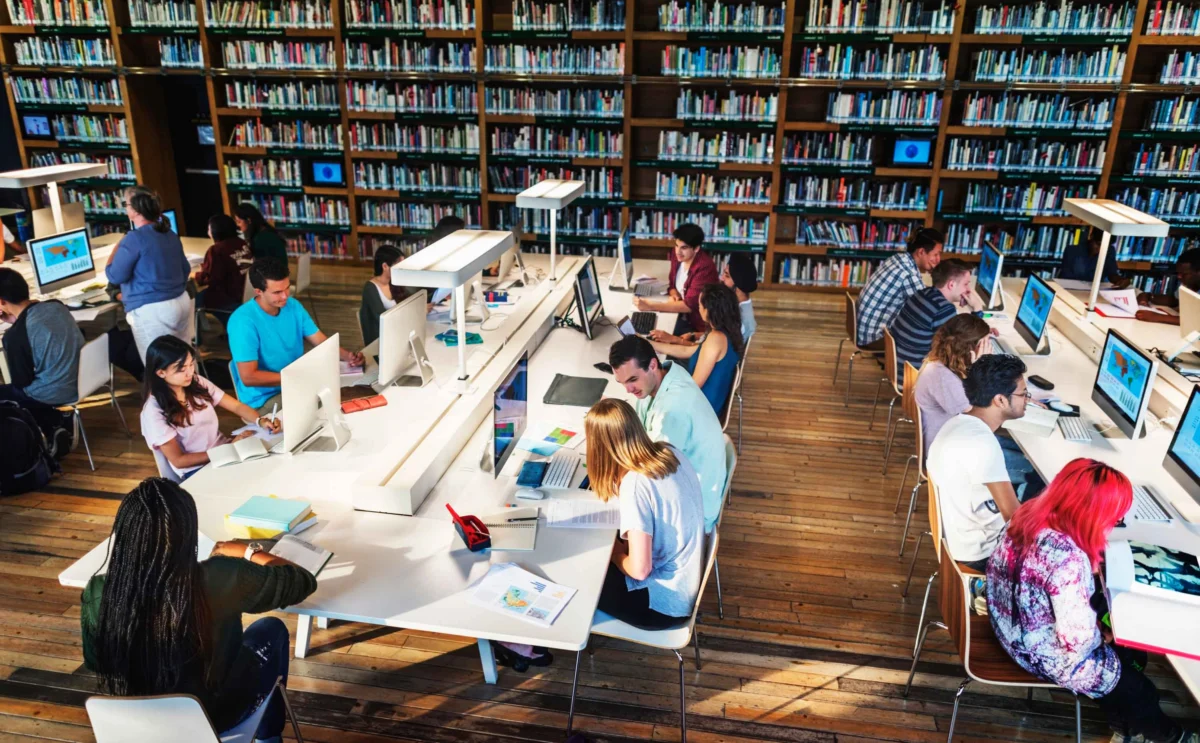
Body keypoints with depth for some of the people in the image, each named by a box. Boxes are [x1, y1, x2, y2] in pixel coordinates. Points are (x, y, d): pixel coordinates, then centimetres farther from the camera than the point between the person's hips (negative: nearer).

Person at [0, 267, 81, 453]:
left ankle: (52, 427, 11)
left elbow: (21, 382, -10)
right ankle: (62, 423, 19)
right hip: (81, 380, 7)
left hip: (54, 394, -7)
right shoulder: (56, 305, -5)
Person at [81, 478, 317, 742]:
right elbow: (304, 581, -15)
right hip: (213, 719, -3)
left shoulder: (97, 594, -23)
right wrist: (248, 551, 2)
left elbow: (95, 663, -3)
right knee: (272, 630, 23)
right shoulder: (221, 580, -32)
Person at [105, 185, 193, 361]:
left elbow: (115, 276, -9)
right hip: (182, 302, 8)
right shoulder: (170, 234, 12)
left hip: (152, 310, -8)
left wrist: (116, 249, 5)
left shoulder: (134, 238, -13)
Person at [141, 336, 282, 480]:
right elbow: (178, 460, -11)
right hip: (197, 470, -6)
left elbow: (237, 406, 3)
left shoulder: (197, 383, 2)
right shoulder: (154, 411, -12)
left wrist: (261, 420, -19)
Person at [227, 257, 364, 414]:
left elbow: (322, 342, 3)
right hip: (263, 399, -7)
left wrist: (347, 356, -17)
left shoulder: (294, 307, 0)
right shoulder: (244, 320, -21)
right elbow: (248, 377, -22)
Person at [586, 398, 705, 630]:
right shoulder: (669, 452, -6)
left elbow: (639, 570, -25)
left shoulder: (634, 485, -28)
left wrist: (615, 552, -5)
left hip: (665, 602, -7)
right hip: (686, 584, 8)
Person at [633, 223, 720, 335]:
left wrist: (651, 306, -32)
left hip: (698, 324, -7)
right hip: (682, 315, 7)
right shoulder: (677, 255, -2)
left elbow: (689, 305, -28)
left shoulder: (704, 267, -24)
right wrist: (674, 294, -12)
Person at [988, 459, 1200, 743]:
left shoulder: (1030, 512, -13)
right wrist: (1101, 634, -10)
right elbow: (1079, 640, -30)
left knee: (1126, 646, 25)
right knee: (1137, 688, 15)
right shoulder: (1068, 560, -39)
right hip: (1041, 651, -8)